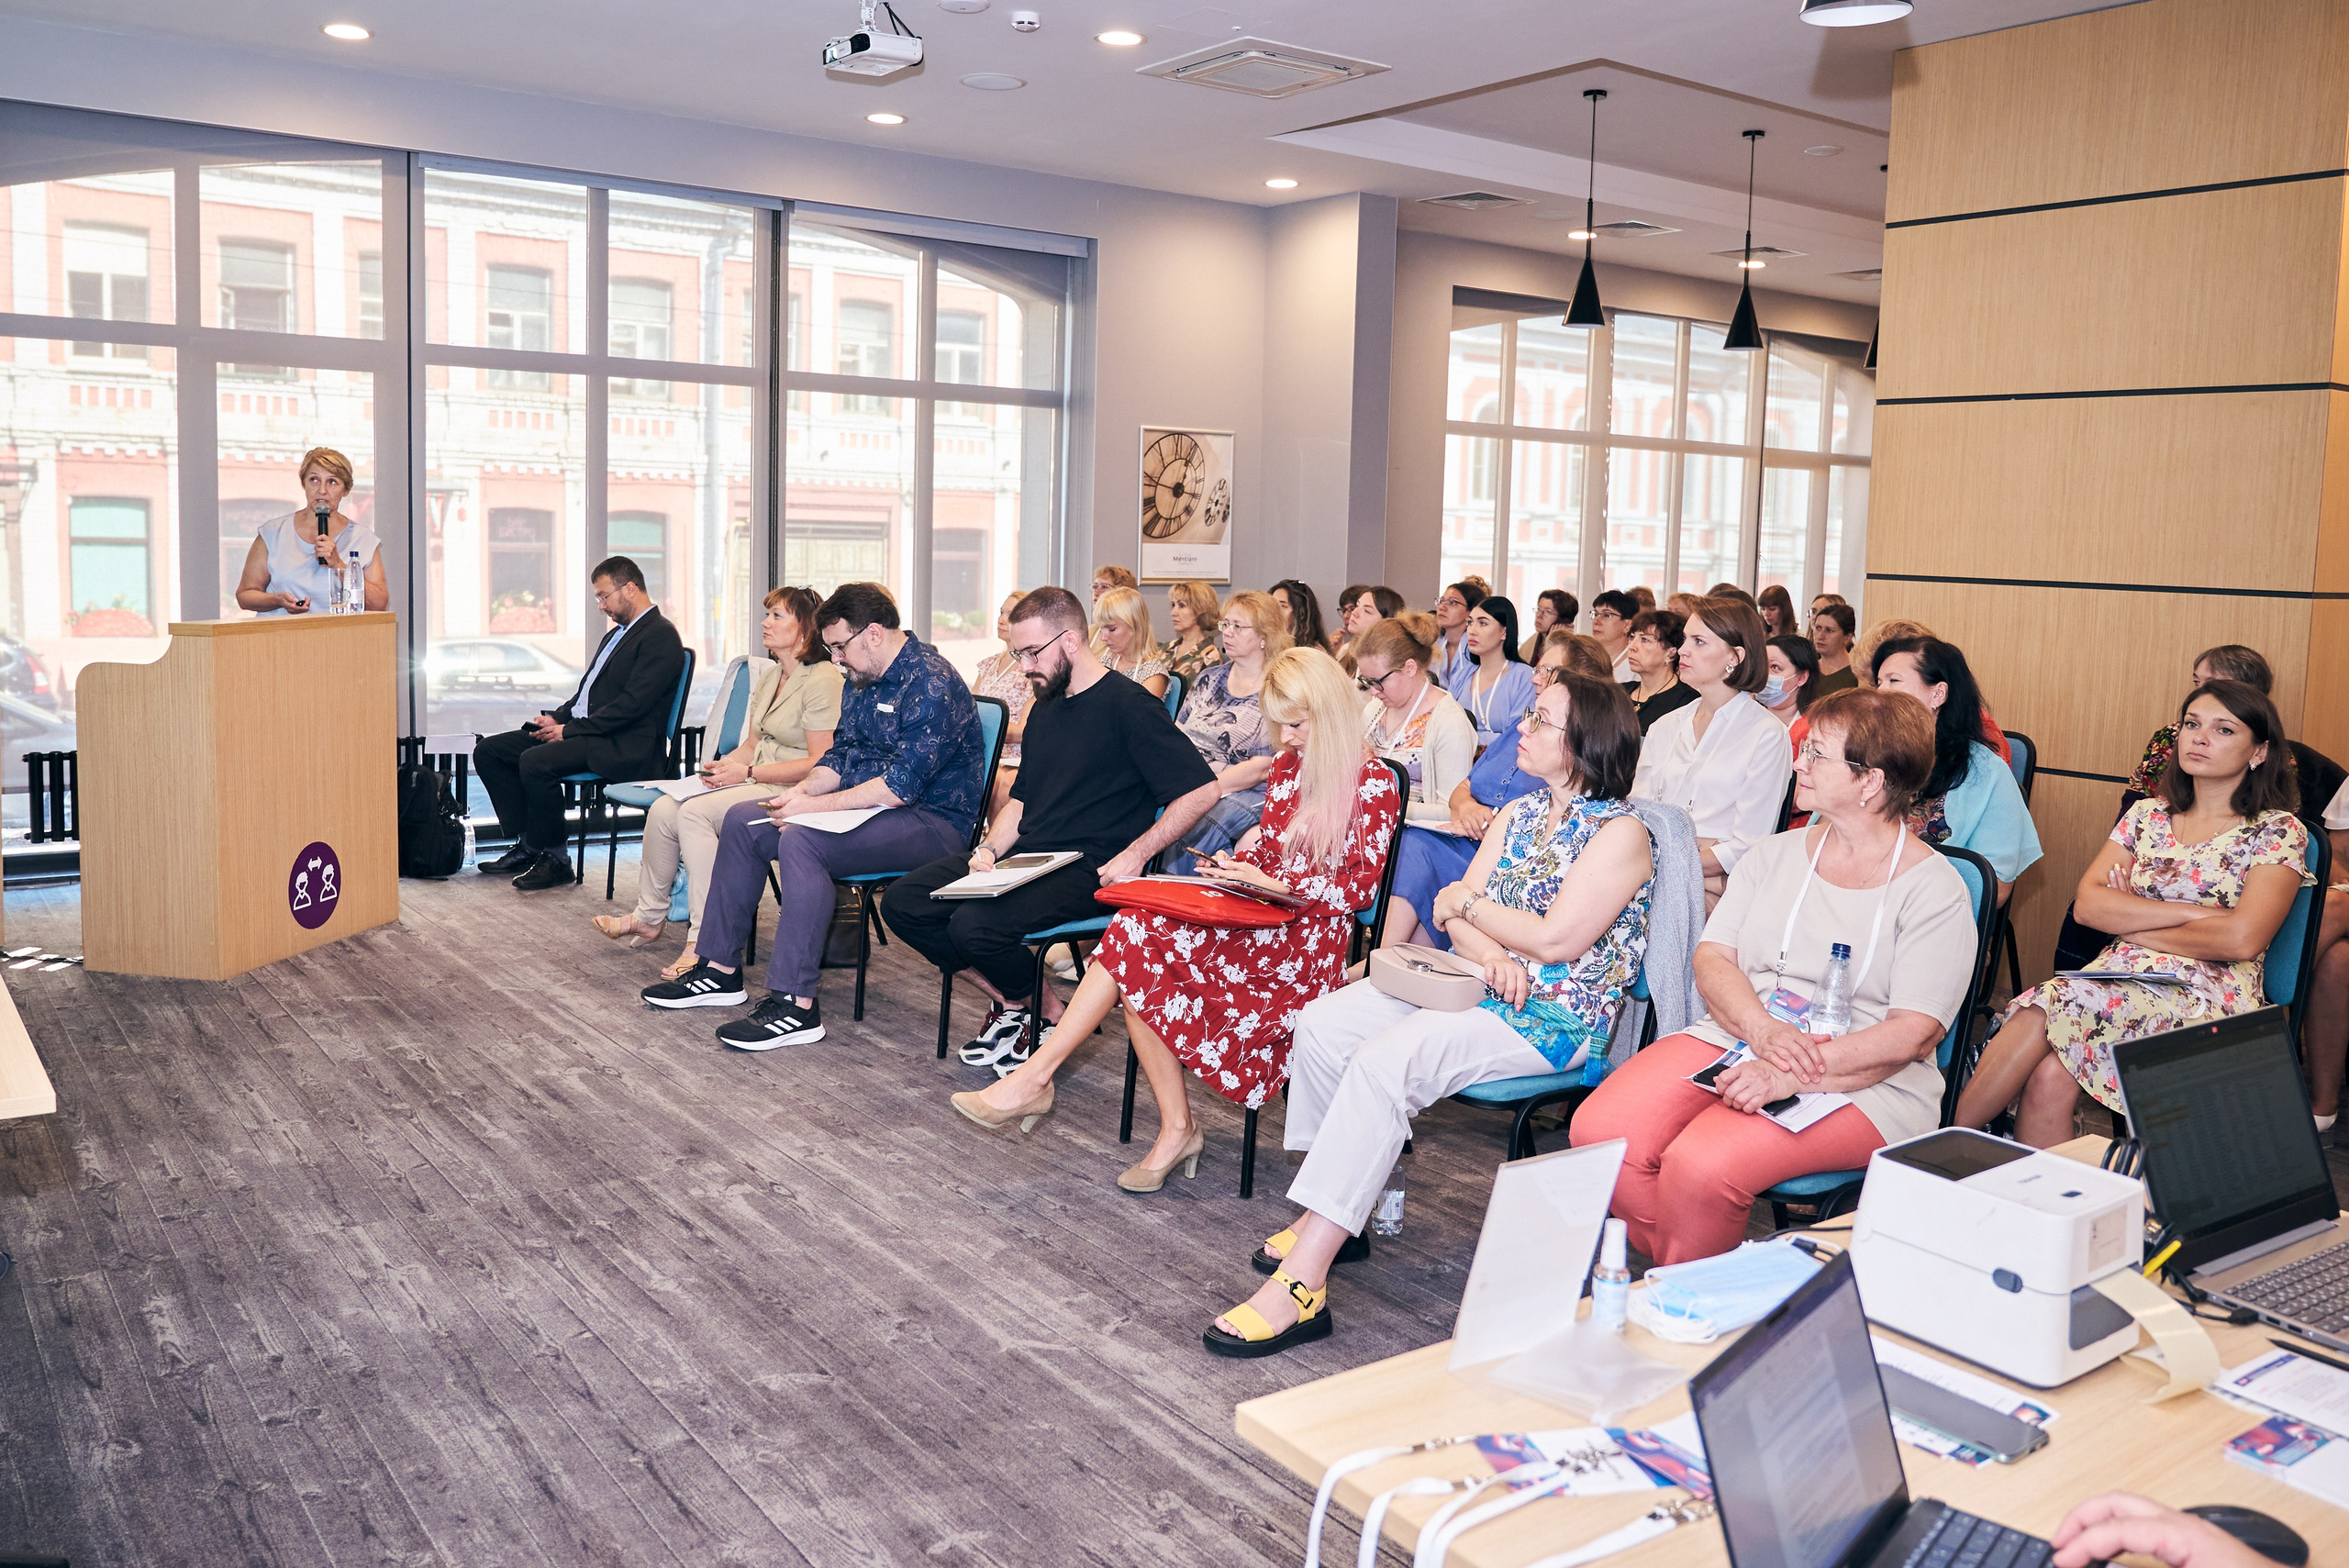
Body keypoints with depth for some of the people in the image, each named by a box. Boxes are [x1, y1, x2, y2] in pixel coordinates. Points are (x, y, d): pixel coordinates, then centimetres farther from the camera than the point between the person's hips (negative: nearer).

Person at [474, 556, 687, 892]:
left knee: (535, 761, -31)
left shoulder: (661, 637, -11)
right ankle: (528, 844, 5)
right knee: (488, 751, 3)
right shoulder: (617, 633, 21)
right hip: (581, 730, 11)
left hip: (622, 747, -10)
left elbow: (631, 705, -20)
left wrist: (570, 730, -18)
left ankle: (553, 860, -13)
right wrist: (557, 718, 4)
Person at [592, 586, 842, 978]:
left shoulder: (822, 679, -12)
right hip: (756, 781, 9)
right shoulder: (768, 677, 17)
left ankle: (705, 942, -26)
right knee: (663, 809, -10)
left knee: (695, 812, -28)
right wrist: (724, 765, -1)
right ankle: (649, 917, 7)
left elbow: (820, 763, -18)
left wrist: (747, 773, -17)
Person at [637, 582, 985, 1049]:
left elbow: (901, 786, -26)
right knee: (742, 821, 6)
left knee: (801, 840, -32)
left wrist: (816, 806, -23)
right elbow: (841, 754, 17)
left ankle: (795, 1004, -31)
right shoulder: (861, 678, 12)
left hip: (932, 822, -10)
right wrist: (804, 790, -4)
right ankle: (721, 970, 10)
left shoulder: (931, 685, -20)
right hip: (866, 804, 11)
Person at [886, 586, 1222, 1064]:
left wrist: (1136, 854, -19)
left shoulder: (1128, 706, -9)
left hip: (1086, 870, -9)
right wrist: (990, 849, 5)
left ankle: (1048, 1011, 0)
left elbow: (1201, 789, -13)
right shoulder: (1045, 708, 19)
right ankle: (1013, 1003, 0)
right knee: (903, 903, -7)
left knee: (975, 926, -31)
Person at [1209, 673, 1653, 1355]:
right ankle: (1328, 1217, 2)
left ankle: (1300, 1285, -30)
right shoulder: (1517, 814, 16)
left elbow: (1556, 941, -18)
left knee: (1384, 1060, -30)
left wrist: (1465, 901, -4)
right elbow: (1454, 913, 9)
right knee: (1322, 1024, -8)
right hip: (1475, 987, 9)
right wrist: (1489, 952, -14)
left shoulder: (1621, 832, -9)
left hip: (1554, 1018, -9)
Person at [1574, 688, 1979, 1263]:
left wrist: (1791, 1076, -24)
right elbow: (1712, 959, 6)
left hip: (1862, 1083, -5)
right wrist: (1763, 1029, -16)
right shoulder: (1775, 854, 14)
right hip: (1733, 1038, 5)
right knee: (1601, 1130, -21)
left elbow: (1913, 1035, -11)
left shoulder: (1934, 890, -3)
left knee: (1700, 1166, -31)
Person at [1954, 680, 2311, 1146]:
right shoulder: (2147, 815, 16)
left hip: (2209, 998, -4)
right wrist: (2192, 913, -6)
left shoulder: (2278, 832, 3)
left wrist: (2132, 923, -2)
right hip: (2121, 981, 4)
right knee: (2050, 1078, -32)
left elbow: (2241, 939, -12)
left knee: (2046, 1009, -32)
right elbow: (2087, 903, 3)